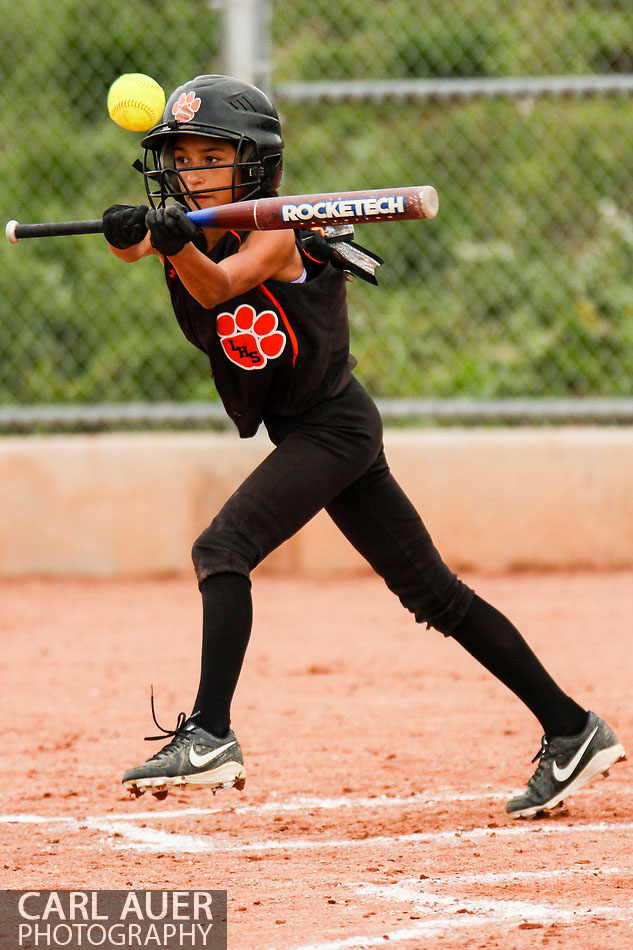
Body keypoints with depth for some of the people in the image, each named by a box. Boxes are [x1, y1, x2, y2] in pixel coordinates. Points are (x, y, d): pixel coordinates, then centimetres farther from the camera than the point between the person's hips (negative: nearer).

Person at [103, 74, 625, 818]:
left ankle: (210, 738, -27)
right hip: (307, 431, 8)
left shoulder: (273, 234, -17)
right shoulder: (182, 226, 2)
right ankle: (572, 733, 12)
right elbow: (132, 242, -18)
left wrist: (179, 246, -55)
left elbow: (217, 285, -35)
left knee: (222, 548, -22)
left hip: (333, 426, -8)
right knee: (431, 592, 9)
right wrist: (131, 232, -41)